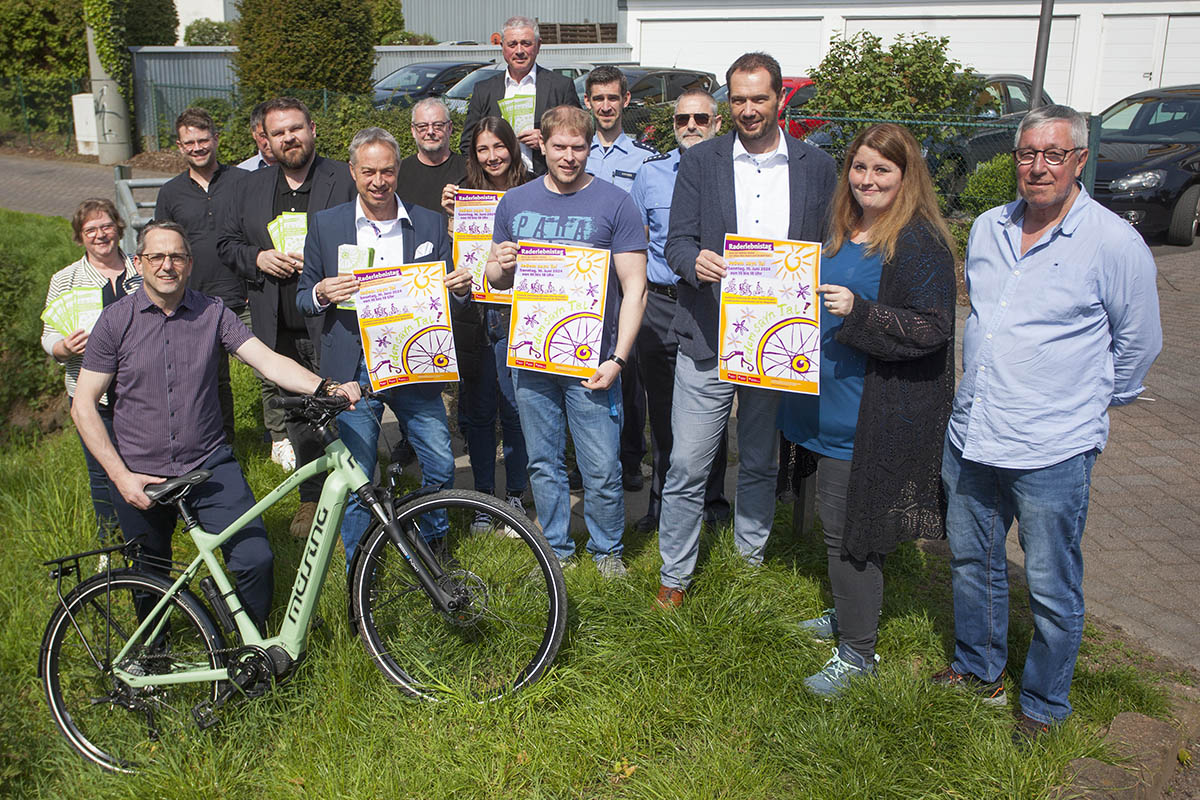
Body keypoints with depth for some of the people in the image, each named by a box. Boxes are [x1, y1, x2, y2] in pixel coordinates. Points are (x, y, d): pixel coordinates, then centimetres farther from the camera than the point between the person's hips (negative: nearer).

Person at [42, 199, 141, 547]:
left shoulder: (142, 269, 6)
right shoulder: (65, 280, 2)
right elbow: (49, 338, 1)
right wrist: (66, 347, -21)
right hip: (94, 397, -1)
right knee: (103, 473, 7)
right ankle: (109, 544, 27)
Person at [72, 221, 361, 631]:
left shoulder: (212, 312, 0)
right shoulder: (117, 319, -3)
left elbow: (268, 360, -11)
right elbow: (84, 406, -2)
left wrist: (327, 388, -29)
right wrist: (121, 476, -11)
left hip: (210, 466, 0)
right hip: (140, 477, 0)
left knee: (256, 560, -13)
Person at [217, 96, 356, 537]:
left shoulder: (346, 179, -2)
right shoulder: (252, 186, 14)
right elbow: (226, 241, 18)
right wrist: (257, 258, -2)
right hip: (279, 331, 5)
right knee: (296, 416, 13)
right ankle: (311, 497, 29)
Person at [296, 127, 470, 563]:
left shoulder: (429, 224, 6)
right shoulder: (325, 225, 3)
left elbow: (444, 291, 11)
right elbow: (303, 297, 7)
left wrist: (462, 286, -13)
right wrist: (323, 294, -16)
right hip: (354, 371, -1)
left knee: (441, 466, 6)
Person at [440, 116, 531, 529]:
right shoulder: (465, 194, 6)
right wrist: (451, 217, -10)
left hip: (516, 313, -2)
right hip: (475, 313, 2)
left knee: (516, 409, 2)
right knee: (477, 410, 8)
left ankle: (515, 495, 19)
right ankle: (483, 497, 21)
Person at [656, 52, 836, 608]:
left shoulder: (816, 167, 8)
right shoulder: (700, 161, 5)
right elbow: (677, 242, -1)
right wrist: (696, 262, -24)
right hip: (707, 341, -1)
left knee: (760, 464, 16)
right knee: (687, 468, 0)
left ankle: (752, 558, 36)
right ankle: (674, 576, 16)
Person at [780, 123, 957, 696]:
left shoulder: (921, 244, -13)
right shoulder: (842, 231, 13)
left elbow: (932, 329, -19)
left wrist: (858, 311, -28)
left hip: (877, 416, -8)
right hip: (833, 406, 8)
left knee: (846, 528, -3)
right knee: (835, 519, 18)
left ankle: (857, 652, 13)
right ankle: (847, 615, 38)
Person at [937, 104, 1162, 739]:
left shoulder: (1115, 244, -11)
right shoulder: (987, 229, 6)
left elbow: (1138, 341, 1)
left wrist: (1094, 404, 10)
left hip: (1053, 449, -5)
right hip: (969, 435, 6)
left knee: (1052, 587, 6)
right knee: (971, 561, 19)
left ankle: (1045, 704, 27)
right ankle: (979, 669, 40)